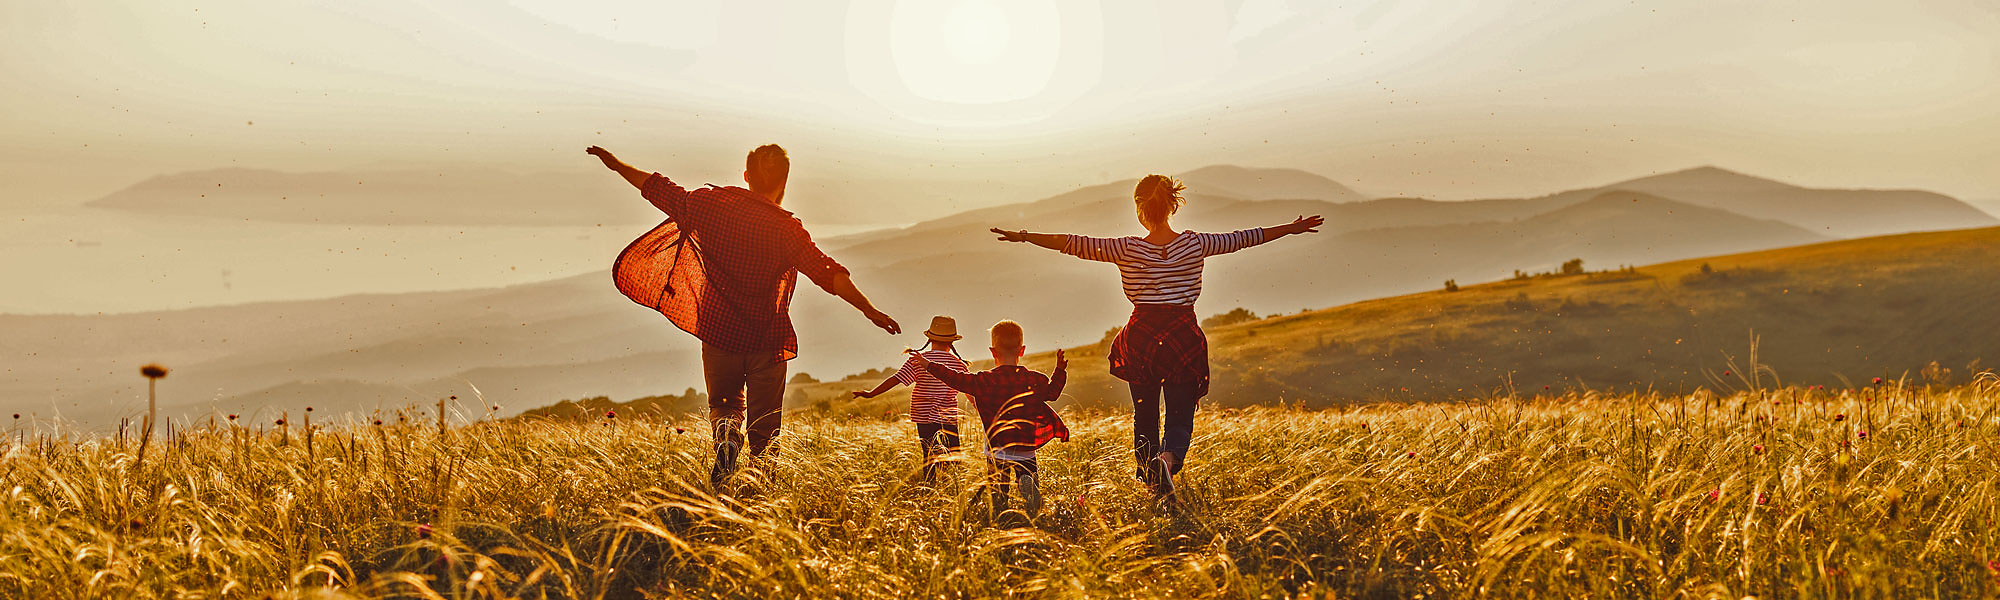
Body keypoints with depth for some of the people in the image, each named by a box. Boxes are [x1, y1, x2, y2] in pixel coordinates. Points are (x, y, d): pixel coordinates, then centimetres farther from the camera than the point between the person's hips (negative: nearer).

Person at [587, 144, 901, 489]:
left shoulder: (711, 204, -3)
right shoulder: (787, 228, -10)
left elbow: (658, 188, 8)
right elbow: (829, 275, -14)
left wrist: (615, 164, 22)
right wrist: (870, 311, -10)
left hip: (718, 331, 2)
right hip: (766, 339, -2)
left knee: (724, 404, 23)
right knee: (764, 428, 11)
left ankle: (727, 432, -10)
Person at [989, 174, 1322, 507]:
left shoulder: (1127, 250, -5)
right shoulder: (1195, 244, -1)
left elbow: (1073, 244, -8)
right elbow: (1242, 239, 9)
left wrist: (1024, 237, -2)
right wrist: (1291, 228, 21)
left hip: (1141, 337, 0)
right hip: (1183, 337, 0)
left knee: (1144, 417, 18)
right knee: (1181, 418, 4)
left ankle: (1154, 488, 24)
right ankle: (1167, 460, -27)